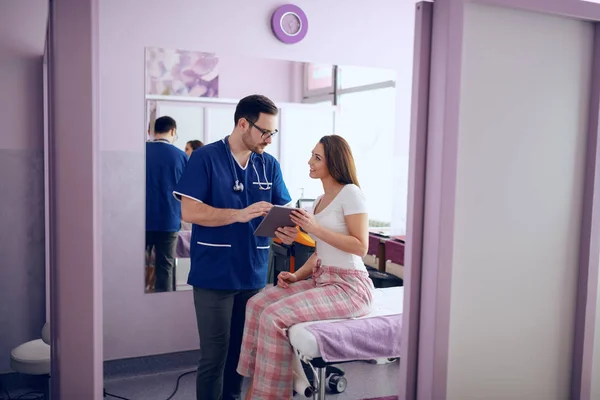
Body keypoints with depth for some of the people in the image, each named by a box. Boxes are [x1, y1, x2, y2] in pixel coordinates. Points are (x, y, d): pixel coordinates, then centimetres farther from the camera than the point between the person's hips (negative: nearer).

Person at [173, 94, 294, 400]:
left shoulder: (269, 165, 7)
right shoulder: (205, 158, -8)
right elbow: (189, 211, -15)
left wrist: (287, 226, -17)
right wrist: (240, 215, -25)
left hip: (253, 274, 5)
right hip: (214, 275, -5)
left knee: (242, 350, 17)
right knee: (214, 354, 2)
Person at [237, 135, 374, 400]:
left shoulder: (350, 193, -10)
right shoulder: (321, 199, 15)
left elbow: (360, 247, -18)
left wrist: (316, 228, -20)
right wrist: (297, 276, 3)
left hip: (348, 287, -9)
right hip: (320, 279, 9)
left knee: (275, 317, -22)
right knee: (257, 304, -5)